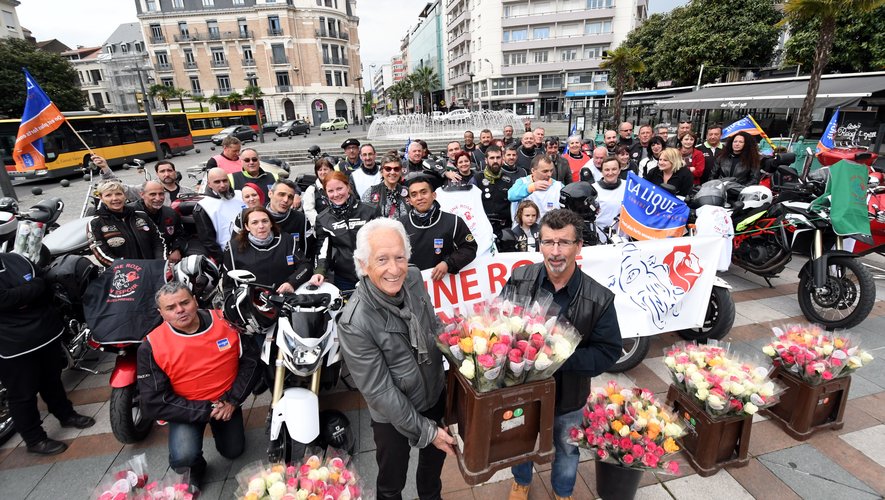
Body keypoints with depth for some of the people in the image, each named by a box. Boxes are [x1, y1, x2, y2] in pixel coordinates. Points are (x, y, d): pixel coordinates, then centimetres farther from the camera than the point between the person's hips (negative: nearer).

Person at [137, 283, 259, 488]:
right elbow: (154, 403, -17)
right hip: (186, 410, -2)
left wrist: (233, 400, -13)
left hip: (226, 402, 2)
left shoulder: (226, 321, -17)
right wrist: (205, 411, -21)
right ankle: (193, 470, 12)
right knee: (184, 457, -26)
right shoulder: (151, 347, -20)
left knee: (233, 451, 15)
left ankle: (218, 426, 46)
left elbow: (250, 359, -7)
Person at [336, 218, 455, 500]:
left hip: (436, 395, 5)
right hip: (393, 416, -5)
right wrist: (425, 431, -17)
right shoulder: (355, 323, -33)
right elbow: (379, 392, -24)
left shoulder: (413, 278, -17)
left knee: (434, 458, 31)